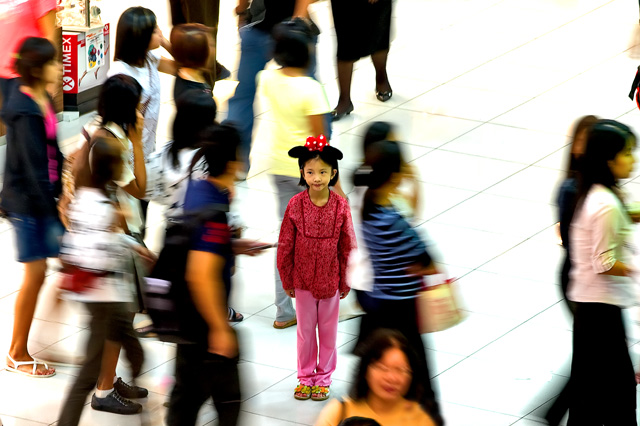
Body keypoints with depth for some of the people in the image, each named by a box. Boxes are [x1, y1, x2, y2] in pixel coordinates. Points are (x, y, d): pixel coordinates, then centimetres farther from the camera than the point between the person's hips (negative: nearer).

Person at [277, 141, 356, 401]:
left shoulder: (341, 207, -12)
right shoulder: (295, 205, -12)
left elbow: (347, 248, -3)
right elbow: (285, 246, -3)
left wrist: (346, 282, 1)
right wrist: (287, 281, 0)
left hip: (331, 280, 0)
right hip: (303, 280, 0)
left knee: (328, 331, 12)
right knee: (305, 331, 13)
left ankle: (324, 378, 26)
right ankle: (305, 377, 27)